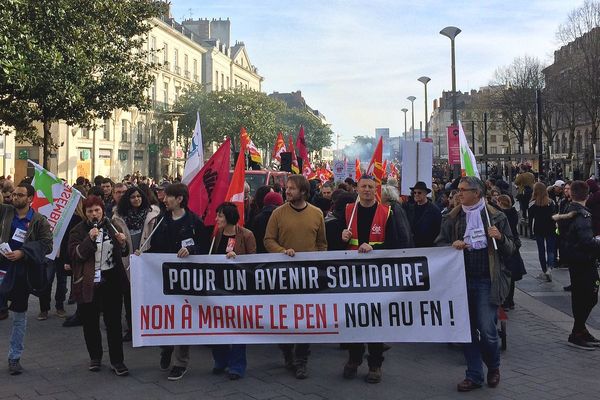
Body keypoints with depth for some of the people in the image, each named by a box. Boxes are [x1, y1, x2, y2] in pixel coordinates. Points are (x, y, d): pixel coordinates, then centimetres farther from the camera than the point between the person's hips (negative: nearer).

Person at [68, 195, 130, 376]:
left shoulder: (112, 227, 7)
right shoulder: (78, 230, 0)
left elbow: (123, 253, 15)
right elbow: (75, 254, -13)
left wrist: (123, 243, -7)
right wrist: (90, 239, -23)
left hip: (112, 281, 1)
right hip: (88, 283, -1)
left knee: (114, 322, 2)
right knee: (90, 322, 10)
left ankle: (117, 361, 9)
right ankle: (95, 357, 27)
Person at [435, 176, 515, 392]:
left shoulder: (496, 217, 3)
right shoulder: (452, 218, 9)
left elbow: (510, 249, 6)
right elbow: (439, 244, 11)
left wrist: (500, 238, -15)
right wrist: (453, 245, -10)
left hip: (487, 281, -3)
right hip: (462, 280, 3)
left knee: (487, 330, -6)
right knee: (468, 330, 8)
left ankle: (494, 366, 24)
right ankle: (474, 375, 21)